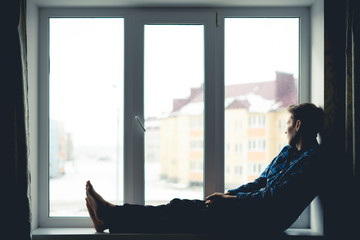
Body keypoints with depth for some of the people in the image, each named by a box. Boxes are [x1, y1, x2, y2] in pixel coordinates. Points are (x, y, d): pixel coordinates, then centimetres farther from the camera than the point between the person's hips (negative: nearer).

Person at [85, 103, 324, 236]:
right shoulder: (288, 152, 21)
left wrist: (230, 200, -18)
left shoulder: (312, 159, -11)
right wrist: (227, 195, 7)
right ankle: (112, 216, -8)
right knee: (182, 207, -5)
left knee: (188, 216, -15)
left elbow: (277, 195, -20)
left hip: (266, 221, -9)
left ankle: (112, 216, -13)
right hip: (253, 209, 9)